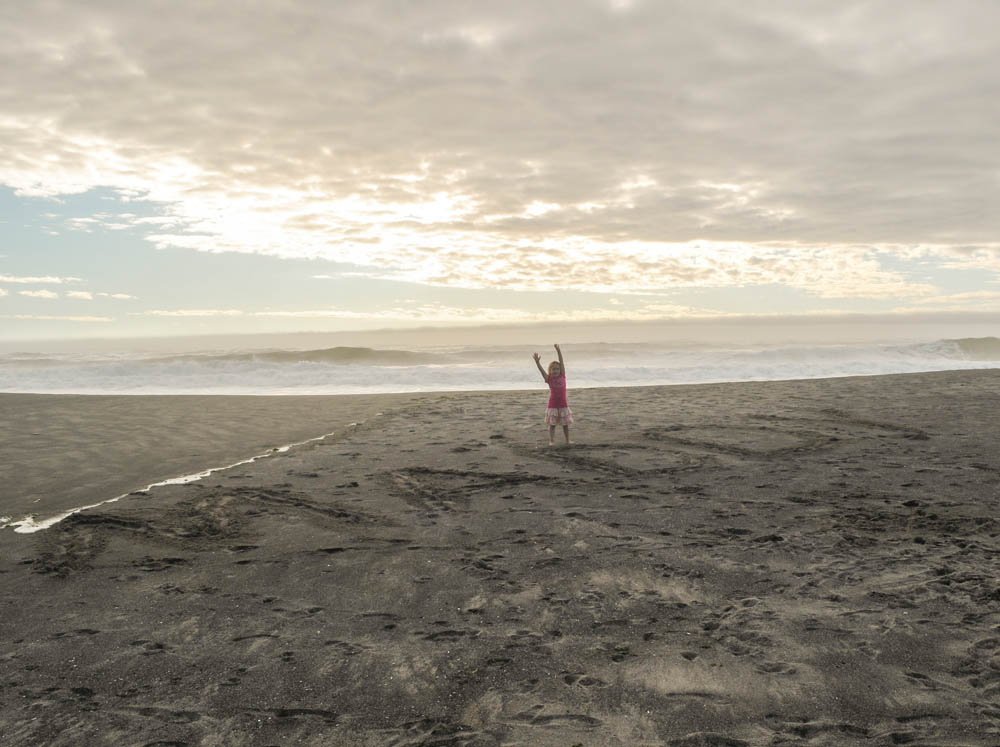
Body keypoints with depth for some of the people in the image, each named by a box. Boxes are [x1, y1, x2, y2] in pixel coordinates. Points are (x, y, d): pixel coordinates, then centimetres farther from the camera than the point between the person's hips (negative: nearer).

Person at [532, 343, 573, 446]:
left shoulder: (562, 376, 1)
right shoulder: (549, 379, -2)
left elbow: (561, 362, -6)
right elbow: (541, 370, -15)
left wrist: (558, 351, -13)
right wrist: (537, 362, -31)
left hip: (563, 404, 2)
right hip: (552, 405, -2)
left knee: (565, 424, 11)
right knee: (552, 424, 2)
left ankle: (568, 440, 21)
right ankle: (551, 441, 8)